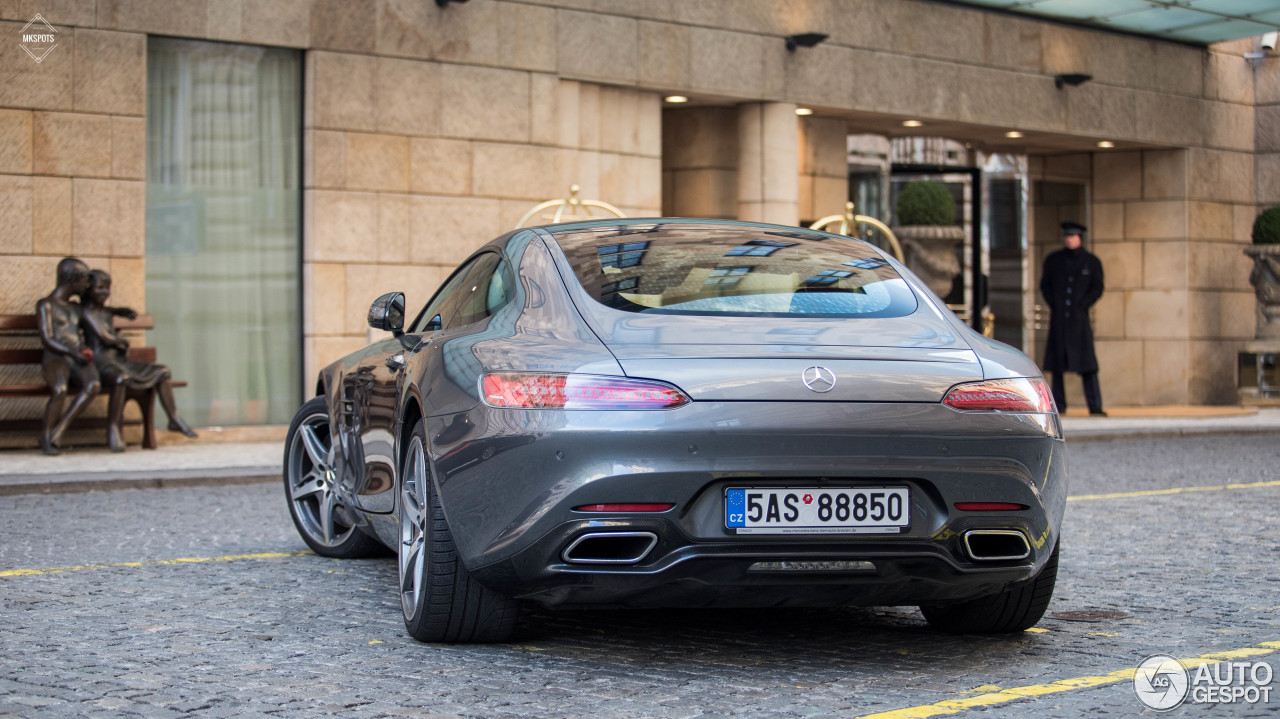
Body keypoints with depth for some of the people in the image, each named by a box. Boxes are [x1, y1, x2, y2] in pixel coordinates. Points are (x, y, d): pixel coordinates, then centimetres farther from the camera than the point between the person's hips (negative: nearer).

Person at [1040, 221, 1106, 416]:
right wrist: (1054, 305, -2)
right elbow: (1045, 285, 11)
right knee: (1056, 359, 2)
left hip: (1079, 317, -2)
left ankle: (1095, 406, -6)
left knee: (1087, 362, -7)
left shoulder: (1092, 261, 2)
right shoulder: (1053, 259, 7)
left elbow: (1097, 288, 2)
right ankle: (1059, 405, 9)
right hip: (1058, 318, 2)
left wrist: (1081, 306, -9)